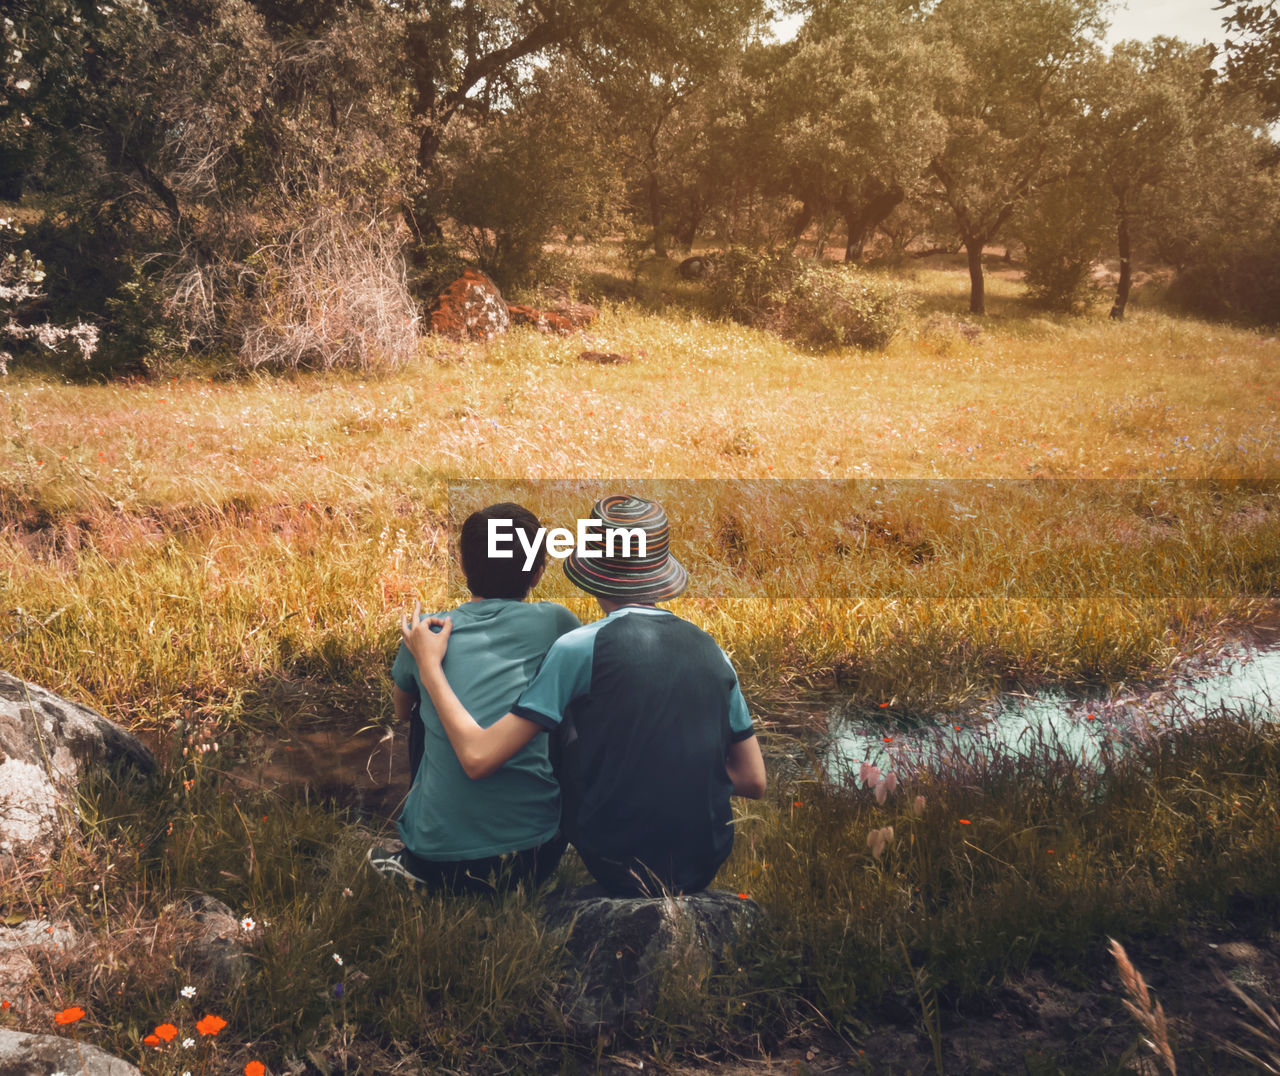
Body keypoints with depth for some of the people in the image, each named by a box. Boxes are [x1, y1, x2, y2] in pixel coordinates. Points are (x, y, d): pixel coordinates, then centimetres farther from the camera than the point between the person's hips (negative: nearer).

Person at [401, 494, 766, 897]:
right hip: (706, 865, 4)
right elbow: (753, 781, 6)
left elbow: (478, 757, -14)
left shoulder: (579, 648, -12)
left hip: (617, 867, -4)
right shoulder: (710, 650, 1)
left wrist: (429, 665, -2)